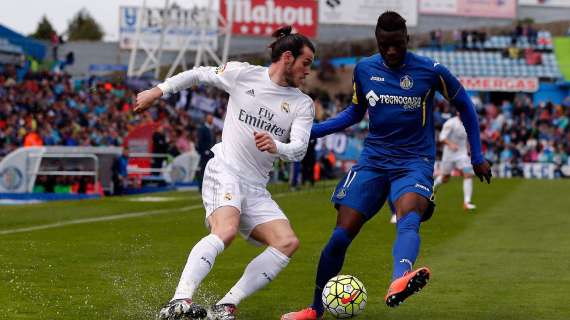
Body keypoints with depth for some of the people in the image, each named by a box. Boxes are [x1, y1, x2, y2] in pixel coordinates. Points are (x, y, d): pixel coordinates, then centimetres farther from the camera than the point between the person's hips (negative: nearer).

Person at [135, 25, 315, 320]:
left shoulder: (303, 105, 8)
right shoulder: (243, 74, 1)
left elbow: (299, 149, -5)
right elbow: (199, 74, 16)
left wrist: (276, 147, -27)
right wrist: (158, 91, 14)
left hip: (256, 188, 5)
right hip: (224, 172, -5)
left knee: (288, 242, -15)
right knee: (226, 231, -32)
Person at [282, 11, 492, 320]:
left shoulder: (431, 71, -6)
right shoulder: (364, 69, 3)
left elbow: (463, 104, 9)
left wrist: (477, 157, 12)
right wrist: (309, 130, 12)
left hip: (414, 163, -3)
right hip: (373, 160, 3)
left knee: (409, 218, -35)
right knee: (340, 236, -6)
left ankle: (398, 283, -65)